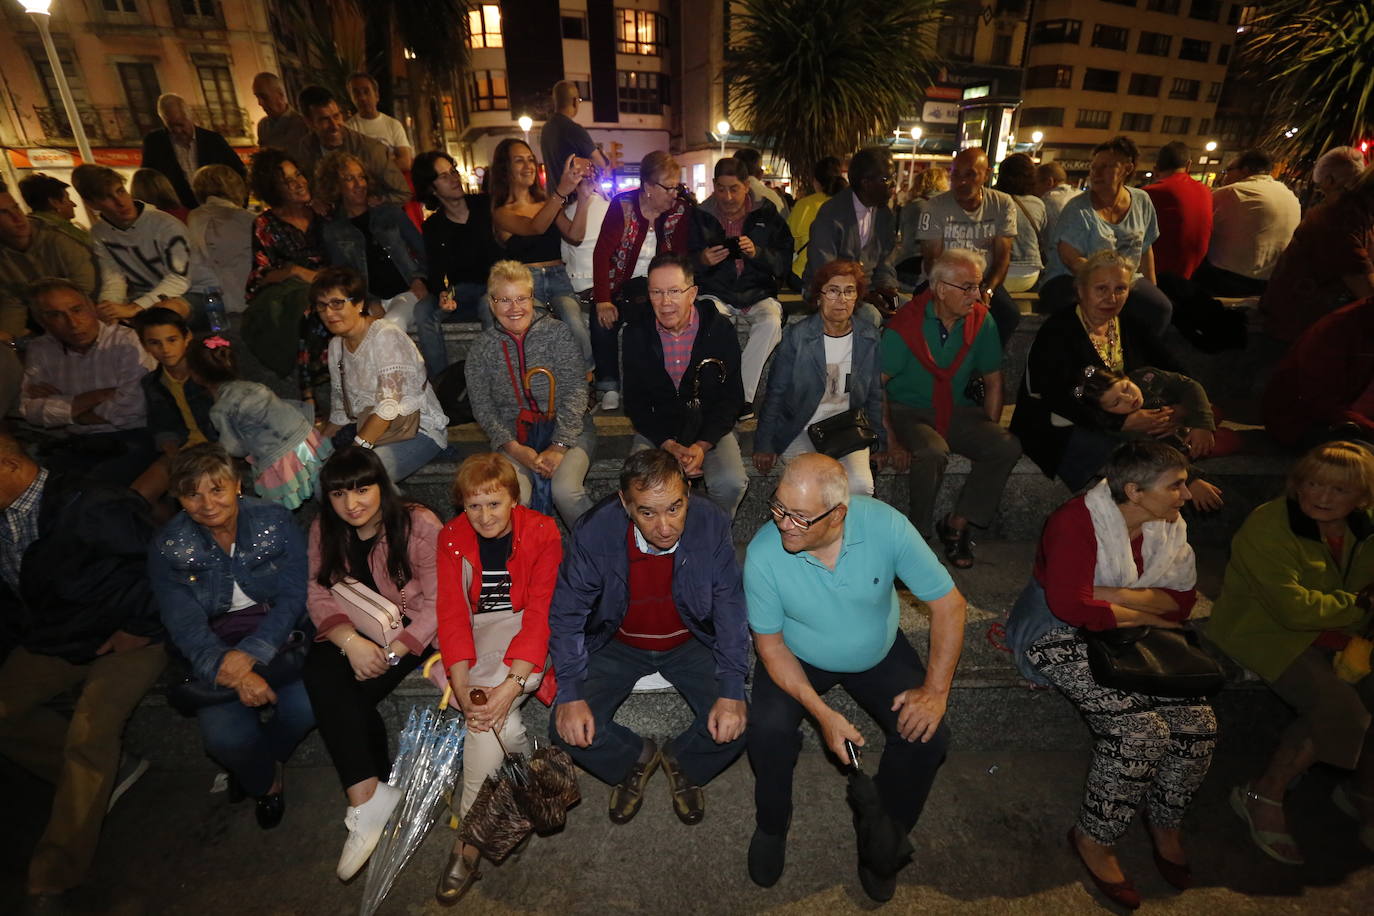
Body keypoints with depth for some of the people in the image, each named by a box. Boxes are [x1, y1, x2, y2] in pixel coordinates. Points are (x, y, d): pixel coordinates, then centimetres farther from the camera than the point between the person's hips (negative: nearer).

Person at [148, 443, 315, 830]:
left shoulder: (275, 521, -7)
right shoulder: (167, 547, -4)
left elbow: (293, 596, -11)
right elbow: (185, 625, -10)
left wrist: (251, 654, -26)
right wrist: (229, 671, -27)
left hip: (278, 639, 0)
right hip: (214, 651, 1)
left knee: (309, 704, -26)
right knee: (224, 737, -23)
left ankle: (265, 757, 11)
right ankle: (264, 781, 14)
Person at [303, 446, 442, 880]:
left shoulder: (419, 525, -16)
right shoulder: (324, 530, 2)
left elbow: (440, 601, -17)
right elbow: (319, 595, -3)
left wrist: (393, 651, -23)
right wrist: (351, 641, -22)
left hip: (411, 629, -5)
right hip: (355, 631, 5)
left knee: (355, 693, -25)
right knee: (319, 674, -24)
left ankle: (366, 796, -7)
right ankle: (370, 795, -19)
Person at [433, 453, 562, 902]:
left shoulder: (542, 533, -13)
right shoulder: (452, 539, -3)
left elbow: (541, 613, -18)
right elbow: (453, 613, -10)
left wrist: (511, 683, -31)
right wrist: (462, 689, -23)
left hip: (524, 630, -3)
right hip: (476, 633, 3)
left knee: (490, 708, -27)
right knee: (488, 710, -27)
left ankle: (467, 842, -13)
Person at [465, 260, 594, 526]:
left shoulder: (556, 332, -1)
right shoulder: (482, 347, 5)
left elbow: (575, 391, -8)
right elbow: (482, 407, 3)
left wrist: (559, 447, -17)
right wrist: (515, 448, -13)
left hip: (567, 431, -1)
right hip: (514, 439, 2)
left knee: (565, 490, -29)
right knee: (512, 499, -27)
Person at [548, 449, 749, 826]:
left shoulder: (711, 525, -24)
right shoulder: (594, 531, -25)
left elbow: (730, 608, -14)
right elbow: (566, 613, -12)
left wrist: (732, 691, -22)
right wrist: (570, 694, -21)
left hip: (690, 643, 0)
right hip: (618, 645, 1)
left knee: (735, 727, -19)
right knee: (567, 729, -16)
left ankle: (680, 762, 17)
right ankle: (636, 759, 17)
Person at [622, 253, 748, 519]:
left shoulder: (720, 329, -6)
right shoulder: (636, 334, -3)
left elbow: (732, 397, -3)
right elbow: (635, 401, 0)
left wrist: (703, 445, -17)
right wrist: (669, 446, -14)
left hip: (711, 429, 0)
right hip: (656, 430, 1)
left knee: (730, 484, -27)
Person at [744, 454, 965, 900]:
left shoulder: (885, 524, -29)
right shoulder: (764, 553, -29)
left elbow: (948, 602, -17)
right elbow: (770, 642, -16)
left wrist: (935, 690, -19)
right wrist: (823, 714, -24)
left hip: (880, 652, 2)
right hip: (798, 657, -1)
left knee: (928, 735, -15)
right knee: (769, 729, -24)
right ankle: (772, 825, 10)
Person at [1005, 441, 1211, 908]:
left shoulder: (1169, 524, 3)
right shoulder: (1077, 521, -21)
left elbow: (1182, 600, 1)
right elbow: (1068, 604, -27)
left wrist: (1115, 594, -17)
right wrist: (1142, 616, -14)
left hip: (1132, 639, 7)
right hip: (1063, 636, -7)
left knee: (1198, 723, -10)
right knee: (1141, 731, -22)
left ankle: (1166, 824, 18)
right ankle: (1094, 840, 1)